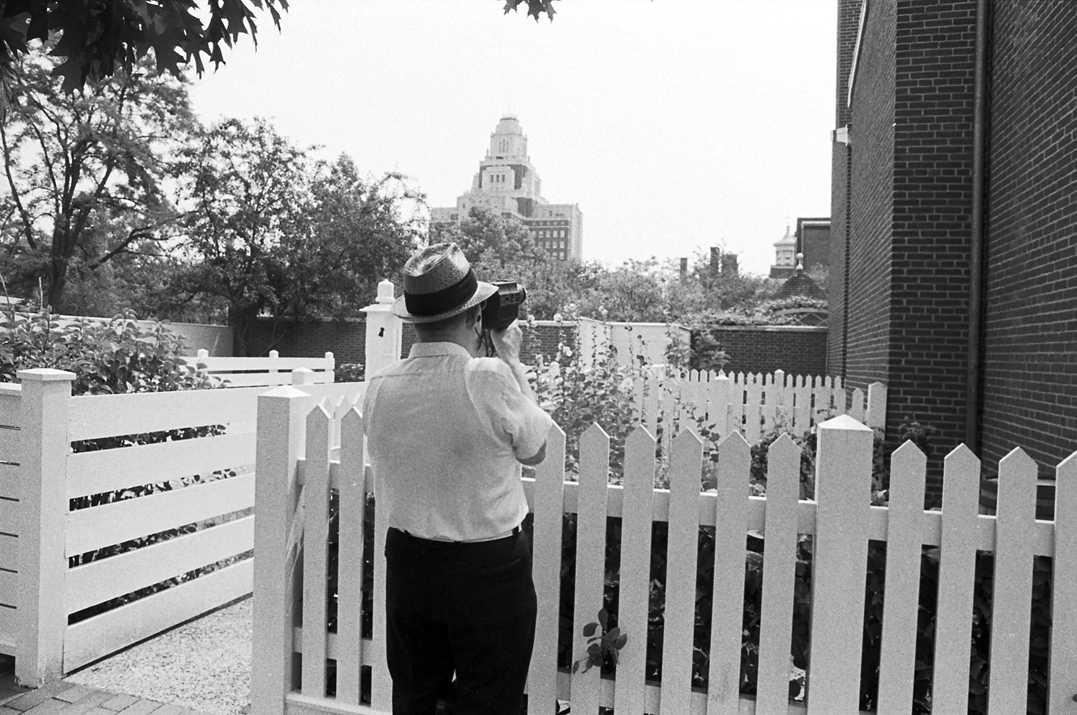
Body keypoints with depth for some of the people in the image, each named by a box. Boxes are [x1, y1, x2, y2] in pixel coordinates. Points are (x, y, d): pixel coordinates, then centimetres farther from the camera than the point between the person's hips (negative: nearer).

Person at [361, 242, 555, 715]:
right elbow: (534, 451, -5)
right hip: (489, 569, -4)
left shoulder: (379, 388, -7)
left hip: (407, 563, 5)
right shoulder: (491, 378, -21)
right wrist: (511, 359, 2)